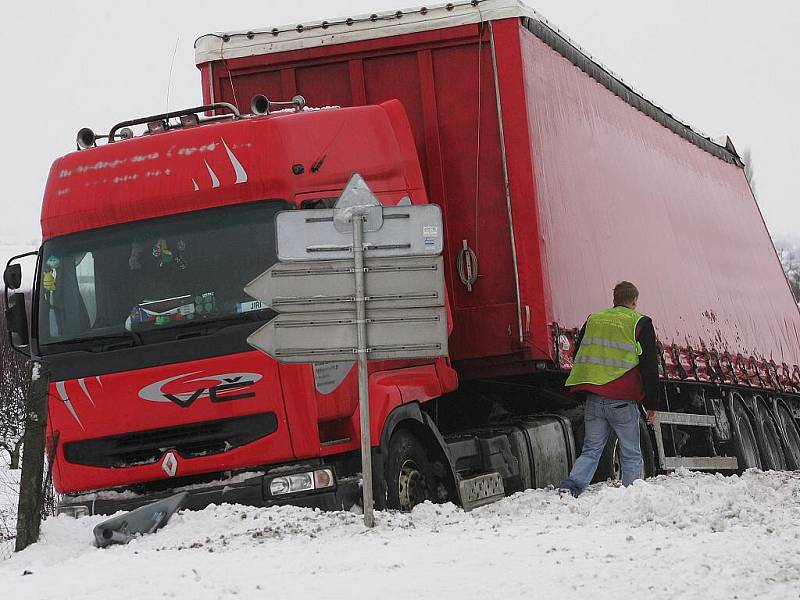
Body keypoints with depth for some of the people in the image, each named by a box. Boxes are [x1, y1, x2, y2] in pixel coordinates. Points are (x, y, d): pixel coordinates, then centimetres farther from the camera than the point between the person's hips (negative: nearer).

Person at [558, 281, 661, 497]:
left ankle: (571, 485, -11)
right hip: (622, 402, -4)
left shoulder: (593, 320, 14)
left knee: (591, 451, 9)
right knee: (631, 455, 7)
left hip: (593, 399, 4)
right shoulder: (640, 324, 1)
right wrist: (651, 404, 3)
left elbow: (577, 358, 20)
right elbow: (650, 367, -1)